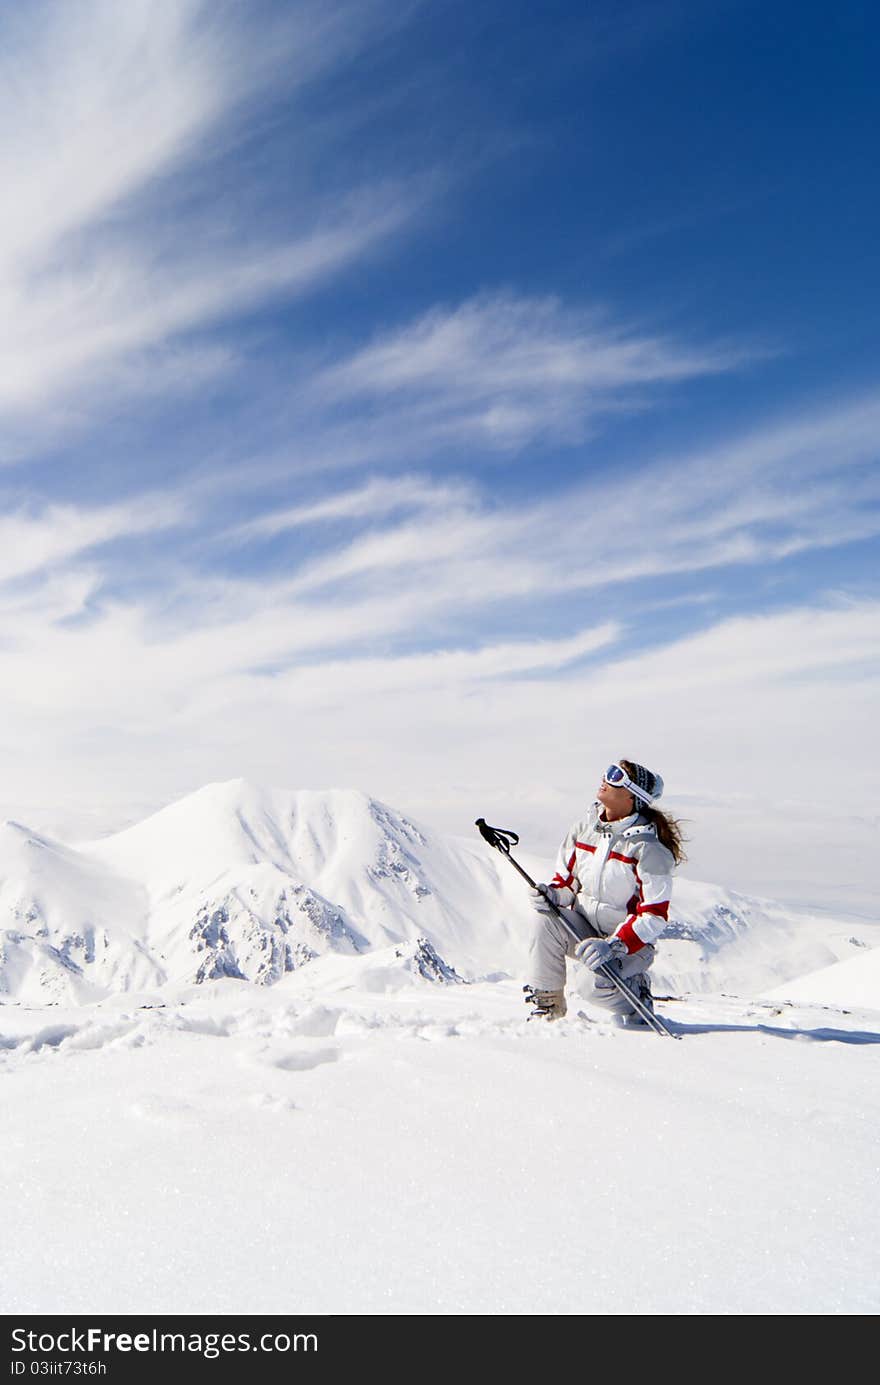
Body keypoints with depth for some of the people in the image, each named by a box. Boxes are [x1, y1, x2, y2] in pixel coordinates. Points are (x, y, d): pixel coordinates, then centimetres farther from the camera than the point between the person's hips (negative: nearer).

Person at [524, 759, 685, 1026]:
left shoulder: (648, 847, -18)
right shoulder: (585, 827, -1)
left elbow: (654, 914, -19)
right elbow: (566, 877, 10)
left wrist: (613, 946, -30)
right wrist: (553, 893, -14)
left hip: (629, 939, -5)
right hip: (583, 927, 5)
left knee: (604, 990, -31)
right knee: (548, 918, -26)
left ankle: (635, 990, 8)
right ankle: (547, 1003, -8)